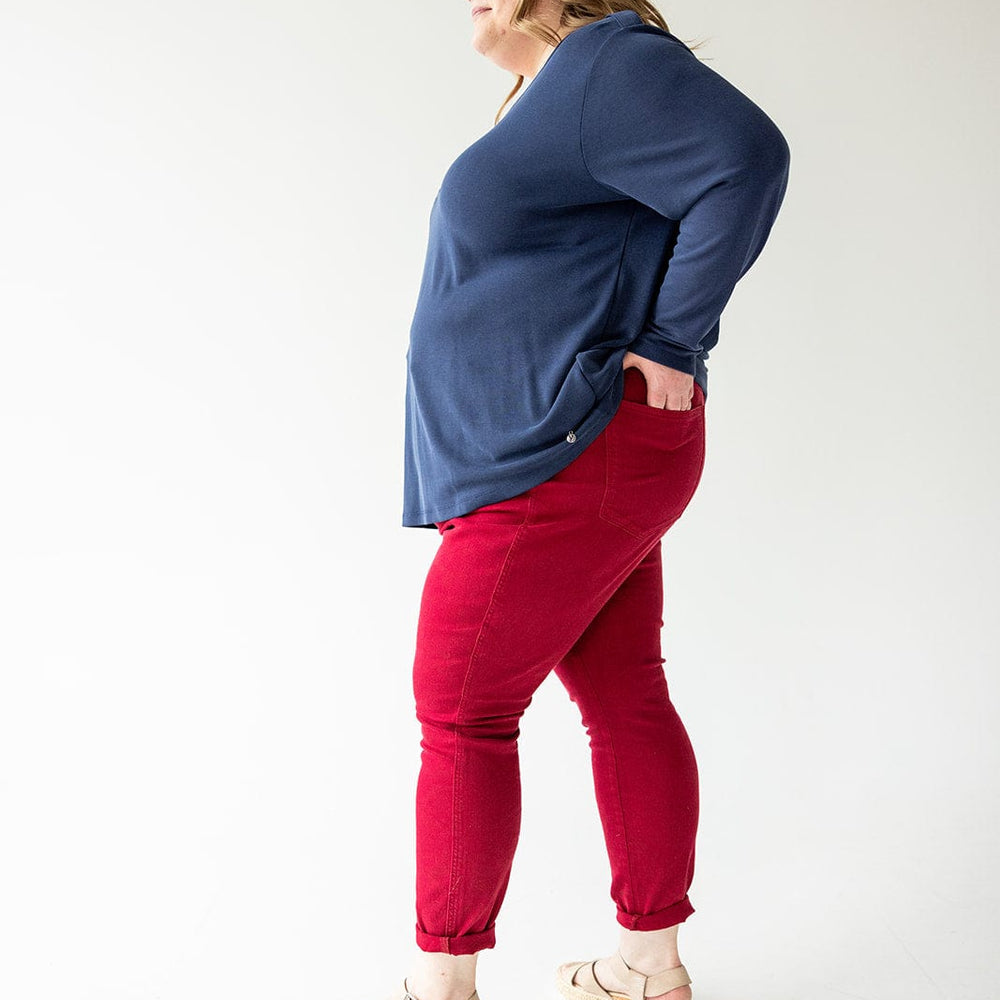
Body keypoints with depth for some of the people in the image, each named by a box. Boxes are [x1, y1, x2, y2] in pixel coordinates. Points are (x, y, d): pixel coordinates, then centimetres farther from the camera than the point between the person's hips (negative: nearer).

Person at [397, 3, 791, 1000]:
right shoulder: (551, 95, 19)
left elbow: (746, 157, -23)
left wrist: (669, 347, -19)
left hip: (566, 460, -10)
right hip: (587, 463, 10)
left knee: (460, 713, -3)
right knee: (625, 703, 12)